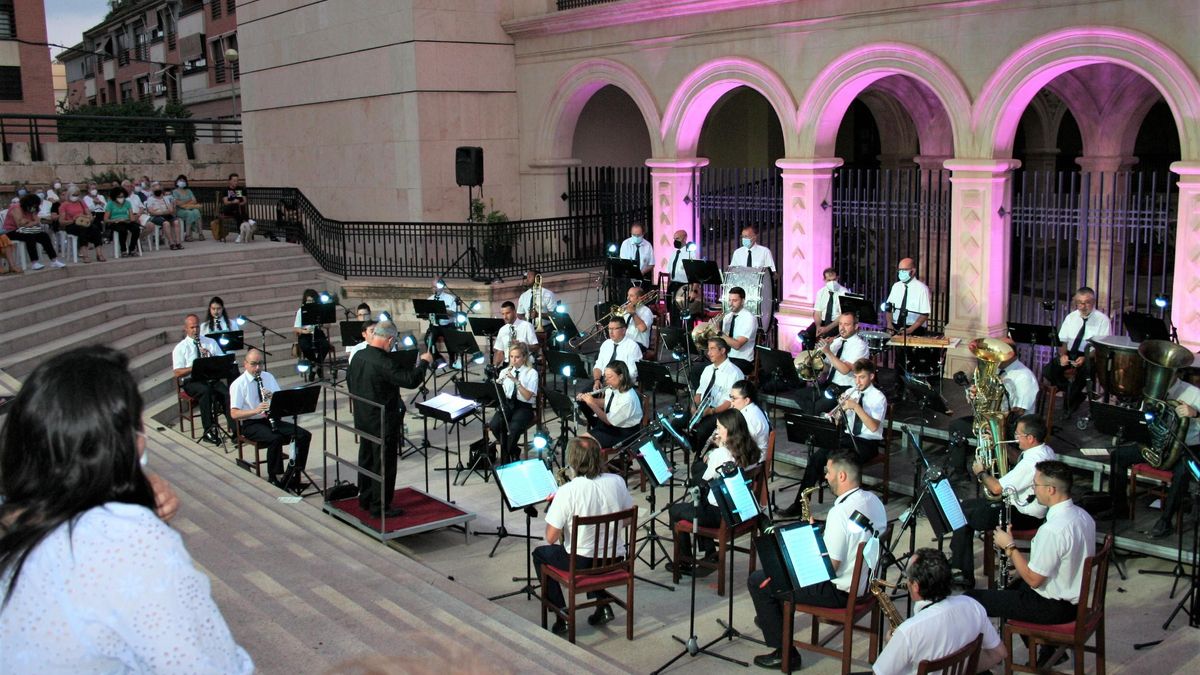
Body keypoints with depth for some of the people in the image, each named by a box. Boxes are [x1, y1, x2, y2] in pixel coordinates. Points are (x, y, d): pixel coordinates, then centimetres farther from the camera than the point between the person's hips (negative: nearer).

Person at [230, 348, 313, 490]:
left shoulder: (269, 377, 13)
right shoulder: (239, 384, -5)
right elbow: (234, 414, -12)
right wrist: (256, 411, -27)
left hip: (273, 419, 6)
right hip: (251, 425, -6)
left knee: (304, 436, -15)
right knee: (276, 439, -35)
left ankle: (294, 476, -10)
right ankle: (274, 478, -18)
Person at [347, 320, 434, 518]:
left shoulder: (358, 356, 1)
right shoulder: (384, 363, -26)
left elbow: (350, 382, 15)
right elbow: (411, 380, -28)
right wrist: (424, 362, -12)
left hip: (362, 418, 9)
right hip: (383, 422, -9)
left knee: (366, 459, 20)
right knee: (384, 464, 1)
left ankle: (365, 499, 33)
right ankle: (380, 507, 8)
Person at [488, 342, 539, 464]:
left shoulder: (531, 373, -1)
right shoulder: (504, 372, 13)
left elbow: (528, 396, -13)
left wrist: (516, 381, -21)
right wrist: (497, 384, -16)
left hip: (523, 407, -4)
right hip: (507, 405, 4)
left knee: (514, 428, -34)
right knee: (494, 425, -27)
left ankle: (505, 456, -6)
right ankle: (514, 452, -3)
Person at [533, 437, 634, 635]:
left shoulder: (566, 491, -21)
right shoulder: (617, 481, -8)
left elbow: (551, 538, -15)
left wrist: (554, 506, 0)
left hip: (582, 563, -5)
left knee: (539, 554, 23)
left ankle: (562, 616, 16)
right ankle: (603, 606, 26)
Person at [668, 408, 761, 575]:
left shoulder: (720, 454, -24)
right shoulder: (749, 450, -2)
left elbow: (698, 478, -11)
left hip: (721, 515, -8)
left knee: (675, 510, 15)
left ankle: (685, 564, 24)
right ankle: (710, 552, 35)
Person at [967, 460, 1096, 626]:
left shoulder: (1053, 530, -30)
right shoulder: (1082, 515, -1)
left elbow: (1033, 579, -22)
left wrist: (1009, 546, -11)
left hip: (1052, 609, -9)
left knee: (971, 598, -5)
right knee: (1010, 584, 34)